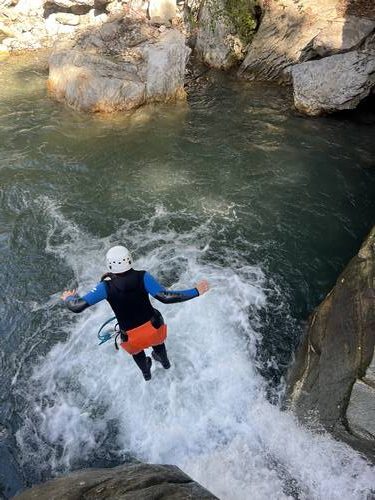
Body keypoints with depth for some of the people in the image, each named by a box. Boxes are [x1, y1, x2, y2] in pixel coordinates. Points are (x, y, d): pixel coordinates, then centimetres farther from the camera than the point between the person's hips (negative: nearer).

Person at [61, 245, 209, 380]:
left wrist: (68, 298, 1)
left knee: (136, 350, 39)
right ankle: (165, 362, 69)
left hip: (131, 337, 0)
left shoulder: (106, 287, -22)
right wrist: (196, 292, -23)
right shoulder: (142, 277, -23)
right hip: (154, 328, 0)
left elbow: (77, 307, -23)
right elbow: (165, 297, -30)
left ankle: (146, 373, 67)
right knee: (157, 341, 39)